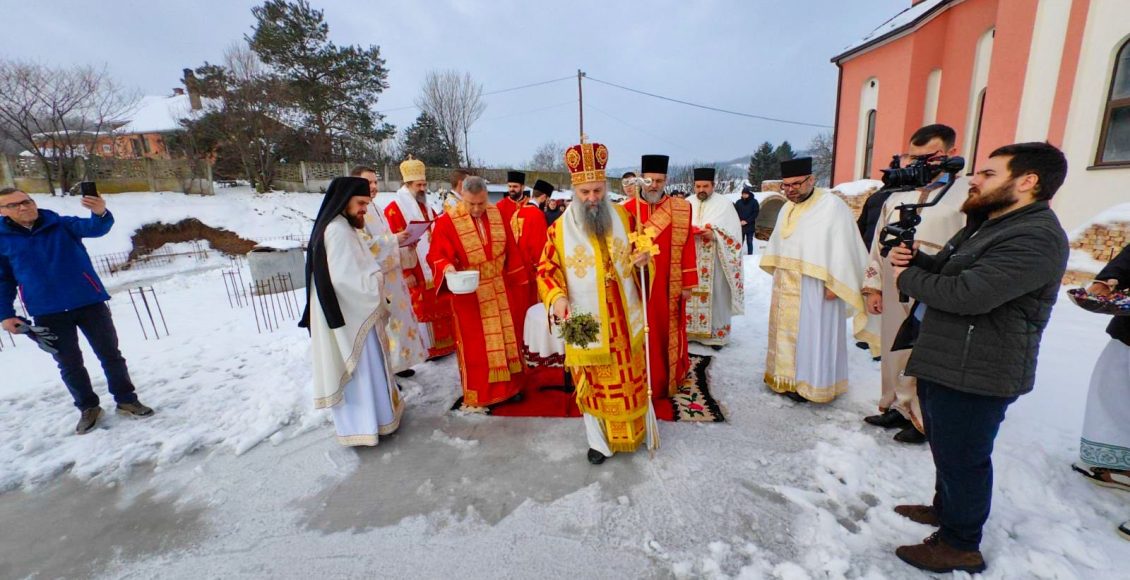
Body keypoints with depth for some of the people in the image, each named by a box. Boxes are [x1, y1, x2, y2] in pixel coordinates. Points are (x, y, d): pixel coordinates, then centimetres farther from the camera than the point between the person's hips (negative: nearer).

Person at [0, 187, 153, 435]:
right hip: (47, 314, 2)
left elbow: (95, 228, -20)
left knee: (110, 354, 5)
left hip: (90, 303, -1)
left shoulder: (62, 225, 1)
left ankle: (126, 399, 16)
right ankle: (88, 407, 23)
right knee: (69, 364, 9)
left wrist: (100, 213, -43)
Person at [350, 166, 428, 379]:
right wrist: (394, 239, -23)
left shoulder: (375, 209, 15)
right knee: (381, 324, -4)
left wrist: (404, 244, 3)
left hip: (390, 274, 9)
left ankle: (394, 364, 28)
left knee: (396, 317, 15)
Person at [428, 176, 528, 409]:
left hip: (502, 291, 4)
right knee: (477, 345, 5)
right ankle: (480, 393, 21)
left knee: (508, 338, 13)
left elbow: (511, 250, 6)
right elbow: (436, 256, -16)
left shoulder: (498, 214, 1)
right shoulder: (447, 222, -13)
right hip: (470, 295, -4)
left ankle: (510, 385, 31)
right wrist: (447, 267, -38)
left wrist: (516, 283, 6)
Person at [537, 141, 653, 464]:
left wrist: (643, 257, -10)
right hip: (585, 323, -2)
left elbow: (637, 250, 14)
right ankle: (599, 440, 33)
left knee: (632, 379, 16)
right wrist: (557, 298, -23)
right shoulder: (560, 228, -7)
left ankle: (637, 432, 41)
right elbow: (546, 270, -4)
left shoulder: (622, 217, 1)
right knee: (595, 384, 11)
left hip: (624, 320, 3)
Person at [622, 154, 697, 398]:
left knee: (669, 332, 14)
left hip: (670, 286, 1)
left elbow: (688, 247, 1)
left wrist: (688, 283, -1)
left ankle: (670, 380, 33)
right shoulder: (627, 210, -2)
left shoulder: (681, 209, 1)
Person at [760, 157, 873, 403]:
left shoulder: (832, 205, -11)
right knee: (787, 331, 13)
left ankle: (810, 384, 13)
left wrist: (832, 284, -18)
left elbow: (842, 247, -15)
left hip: (815, 287, -7)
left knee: (811, 334, 1)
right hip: (786, 286, 7)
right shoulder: (787, 209, 12)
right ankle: (787, 378, 26)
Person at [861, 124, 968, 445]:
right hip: (893, 295, 6)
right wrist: (873, 286, 14)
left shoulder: (968, 194, -6)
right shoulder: (898, 195, 13)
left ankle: (925, 420, 19)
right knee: (894, 351, 15)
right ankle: (898, 407, 31)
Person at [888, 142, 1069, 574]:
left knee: (962, 457, 6)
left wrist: (907, 278, -14)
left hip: (975, 374, -10)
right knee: (945, 448, 24)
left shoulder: (1036, 239, -20)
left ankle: (961, 545, 25)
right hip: (943, 363, 10)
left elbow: (967, 293, -30)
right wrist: (912, 258, -4)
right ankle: (945, 509, 44)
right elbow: (942, 269, 18)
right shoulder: (986, 224, 13)